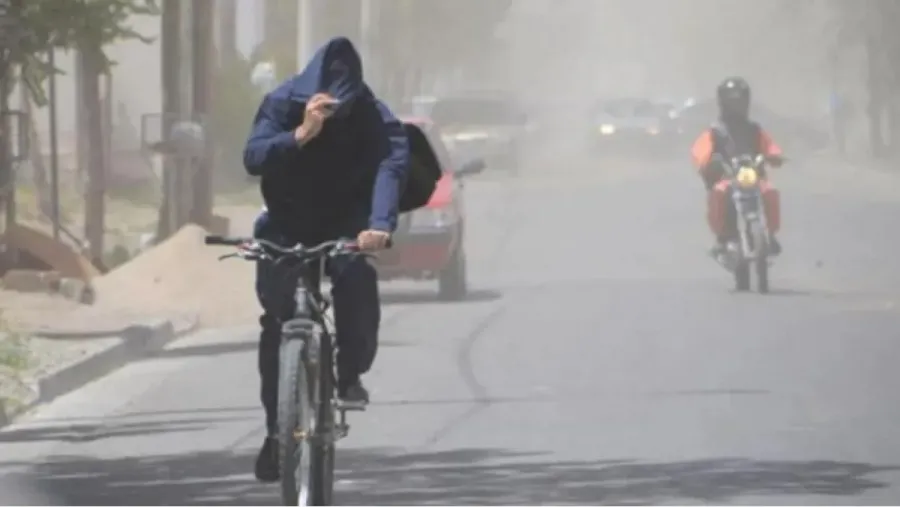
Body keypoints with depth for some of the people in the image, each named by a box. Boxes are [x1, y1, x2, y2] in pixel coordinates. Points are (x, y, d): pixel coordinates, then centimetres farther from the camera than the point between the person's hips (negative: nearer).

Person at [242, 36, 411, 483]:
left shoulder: (374, 118, -19)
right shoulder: (282, 104, -16)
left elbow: (391, 166, -34)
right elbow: (253, 157, -28)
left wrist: (380, 225, -52)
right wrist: (302, 134, -45)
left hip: (345, 227, -1)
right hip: (286, 228, 1)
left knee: (357, 277, -32)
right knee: (277, 317, -13)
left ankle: (351, 373, -7)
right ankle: (277, 429, 0)